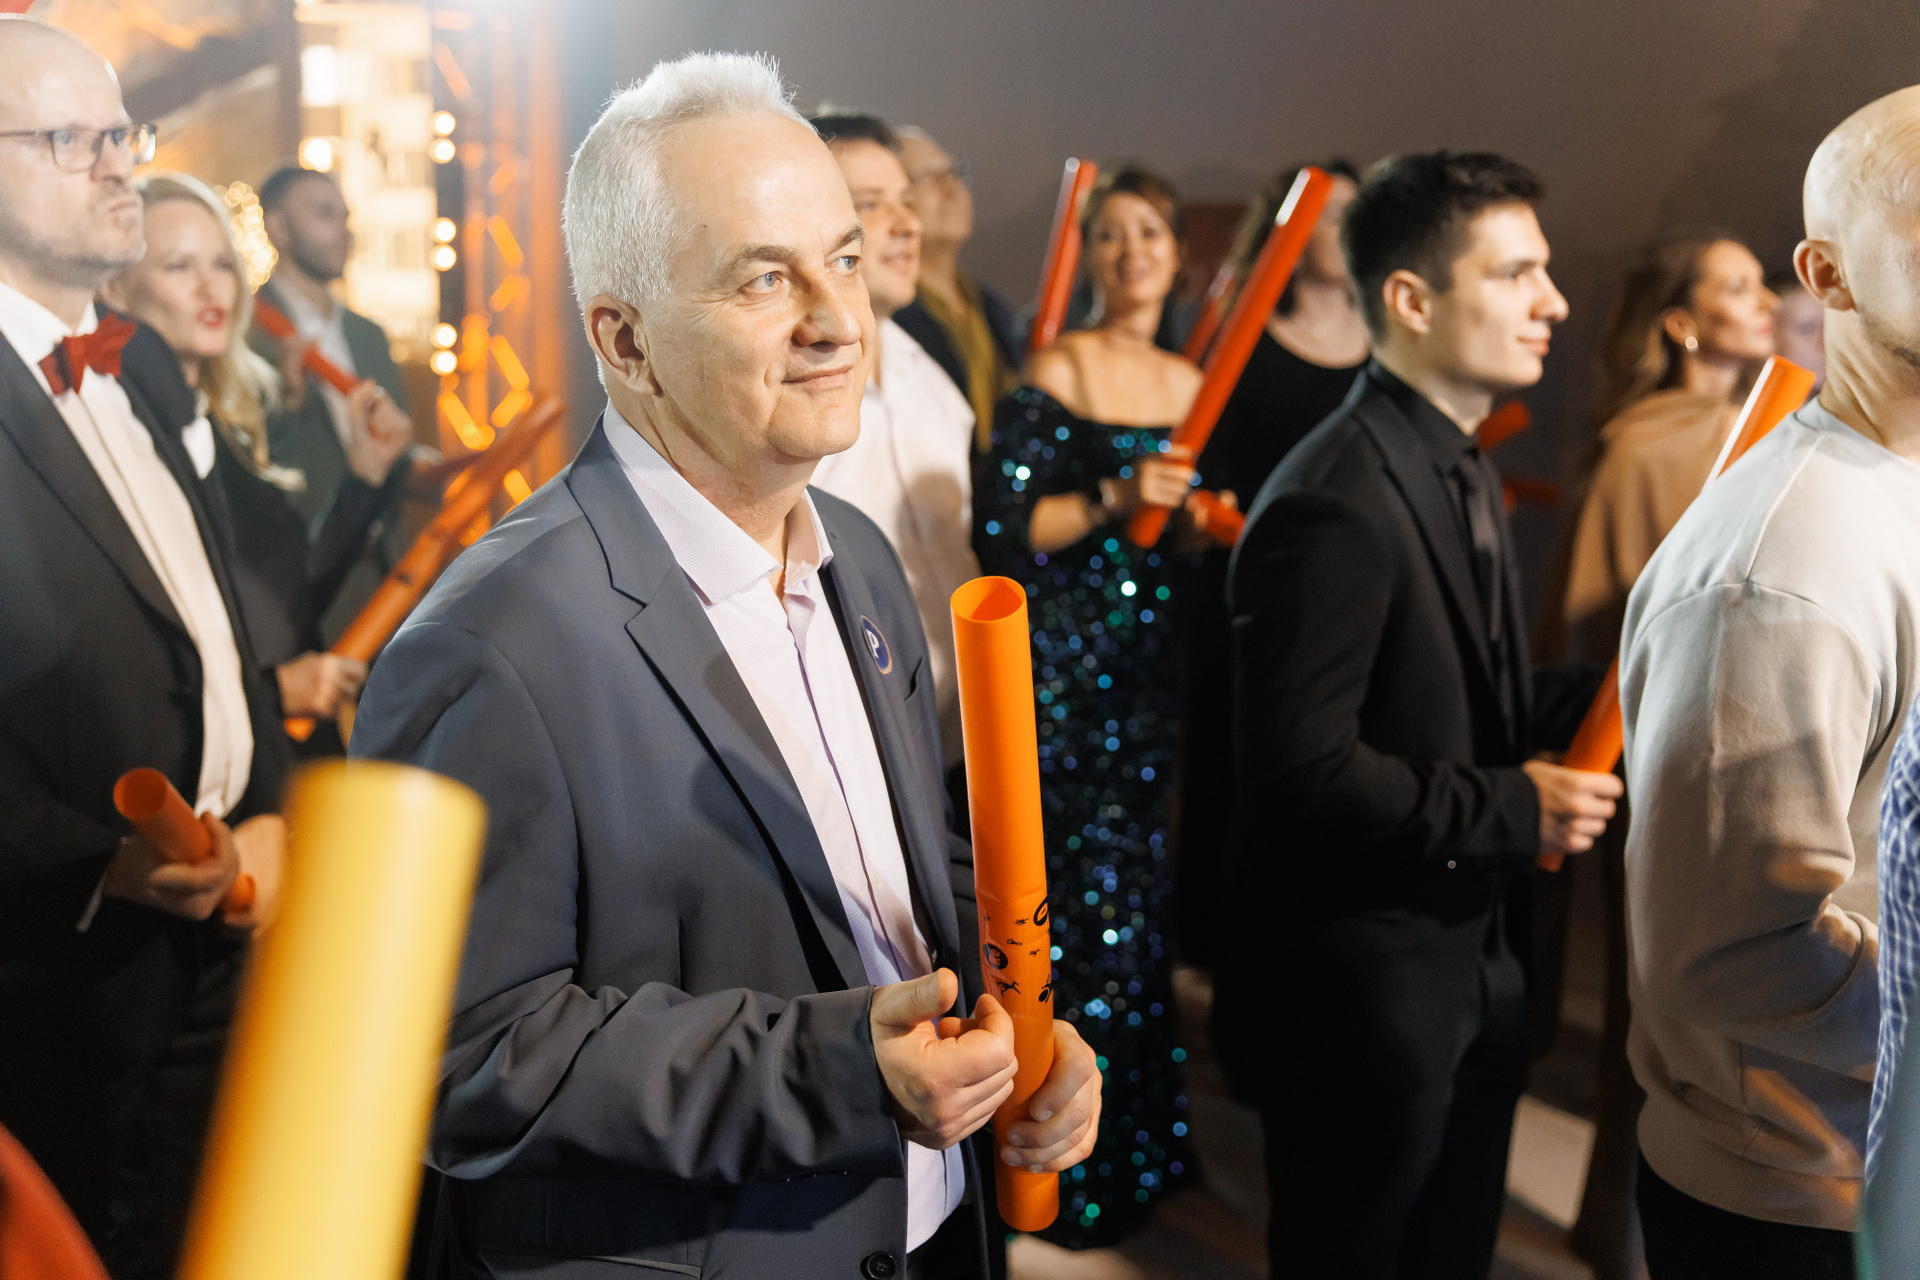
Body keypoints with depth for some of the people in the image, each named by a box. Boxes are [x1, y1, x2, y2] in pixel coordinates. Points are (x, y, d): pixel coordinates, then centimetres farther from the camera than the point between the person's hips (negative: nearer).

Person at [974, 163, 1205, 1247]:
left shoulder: (1191, 386, 12)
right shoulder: (1056, 369, -7)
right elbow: (1002, 527, -13)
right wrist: (1114, 500, -22)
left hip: (1152, 657, 6)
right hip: (1064, 658, -6)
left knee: (1135, 882, 11)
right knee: (1083, 886, -3)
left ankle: (1142, 1137, 25)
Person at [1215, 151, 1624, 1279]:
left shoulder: (1464, 475, 9)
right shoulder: (1333, 507, -24)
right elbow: (1304, 772, -27)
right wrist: (1510, 809, -21)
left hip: (1476, 967, 9)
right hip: (1366, 1001, -9)